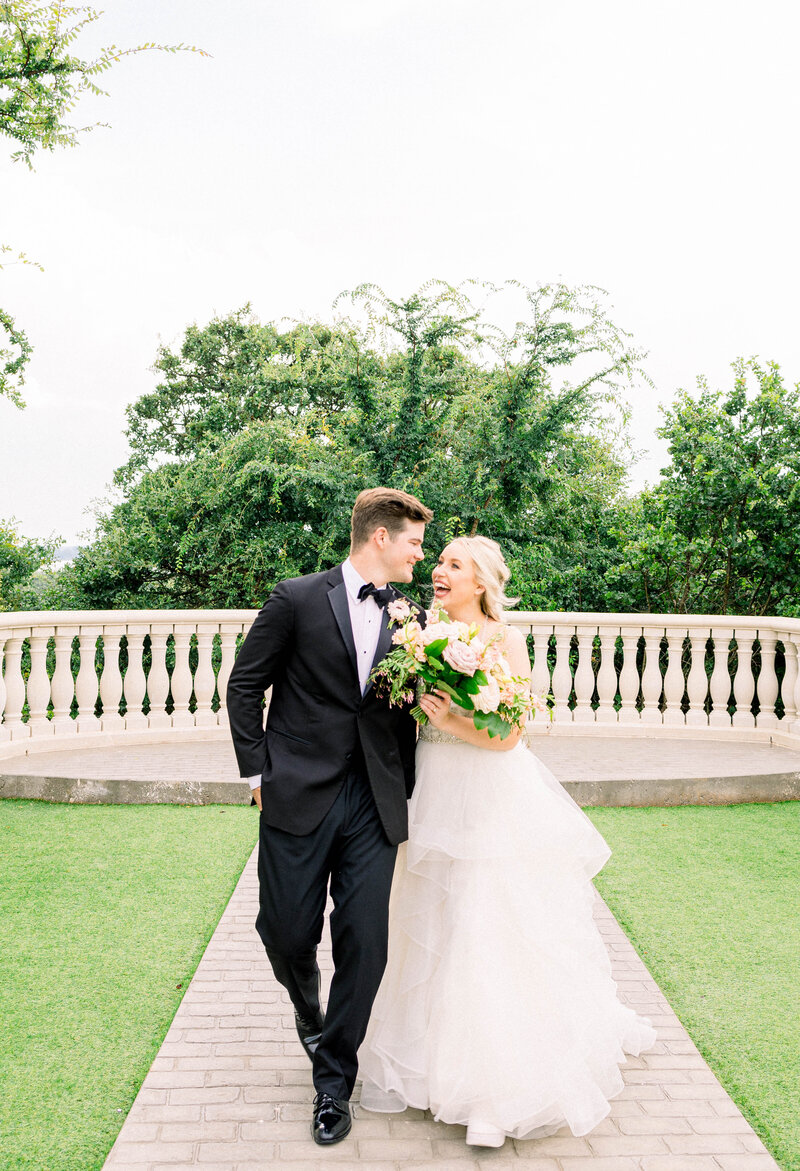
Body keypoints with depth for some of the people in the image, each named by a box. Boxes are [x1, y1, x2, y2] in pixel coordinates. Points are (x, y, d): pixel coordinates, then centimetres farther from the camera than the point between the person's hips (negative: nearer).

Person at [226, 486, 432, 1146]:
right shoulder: (298, 599, -2)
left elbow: (407, 711, 14)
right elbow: (246, 685, 1)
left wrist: (404, 789, 8)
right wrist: (258, 771, -3)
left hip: (374, 805, 3)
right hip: (300, 795, -2)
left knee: (364, 947, 1)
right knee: (287, 934, 5)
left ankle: (334, 1084, 21)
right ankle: (309, 1011, 41)